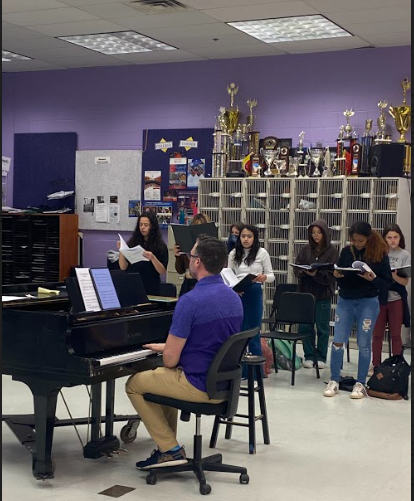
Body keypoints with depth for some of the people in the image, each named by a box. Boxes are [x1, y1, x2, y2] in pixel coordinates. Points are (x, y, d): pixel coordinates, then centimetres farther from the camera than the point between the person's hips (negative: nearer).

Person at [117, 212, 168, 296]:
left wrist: (152, 258, -23)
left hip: (151, 288, -1)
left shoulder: (160, 246, -1)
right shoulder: (132, 243, 2)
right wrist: (121, 251, -14)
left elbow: (163, 271, -8)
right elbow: (123, 267, 0)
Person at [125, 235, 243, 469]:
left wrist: (168, 351, 5)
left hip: (200, 386, -8)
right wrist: (169, 347, 19)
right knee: (162, 377, 33)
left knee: (134, 384, 14)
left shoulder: (191, 301, -23)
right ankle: (168, 444, 32)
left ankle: (171, 449, 9)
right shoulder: (234, 298, 4)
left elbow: (171, 359, -19)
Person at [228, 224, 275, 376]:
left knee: (253, 334, 1)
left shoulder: (262, 253, -2)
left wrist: (264, 277, -22)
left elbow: (271, 276, 0)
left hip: (254, 294, -3)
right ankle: (241, 370, 20)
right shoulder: (233, 254, 6)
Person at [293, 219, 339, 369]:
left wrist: (316, 274, -24)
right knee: (305, 326, 5)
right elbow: (296, 269, 4)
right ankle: (309, 356, 16)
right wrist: (305, 272, -17)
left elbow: (332, 274, -10)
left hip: (323, 294, -3)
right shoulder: (306, 249, 7)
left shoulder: (332, 251, -3)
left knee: (322, 327, 5)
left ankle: (321, 358, 15)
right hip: (305, 292, 3)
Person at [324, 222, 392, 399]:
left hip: (368, 303, -3)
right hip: (345, 301, 3)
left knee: (364, 344, 3)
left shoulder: (380, 254, -7)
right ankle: (334, 381, 11)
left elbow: (387, 283, -5)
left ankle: (360, 384, 13)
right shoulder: (346, 251, 1)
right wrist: (337, 275, -11)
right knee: (338, 341, 0)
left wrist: (372, 279, -23)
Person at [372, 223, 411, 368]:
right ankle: (375, 366, 15)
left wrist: (393, 275, -25)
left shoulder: (404, 255, -2)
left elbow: (405, 281, -7)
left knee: (395, 335, 5)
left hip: (396, 298, -1)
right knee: (377, 334, 6)